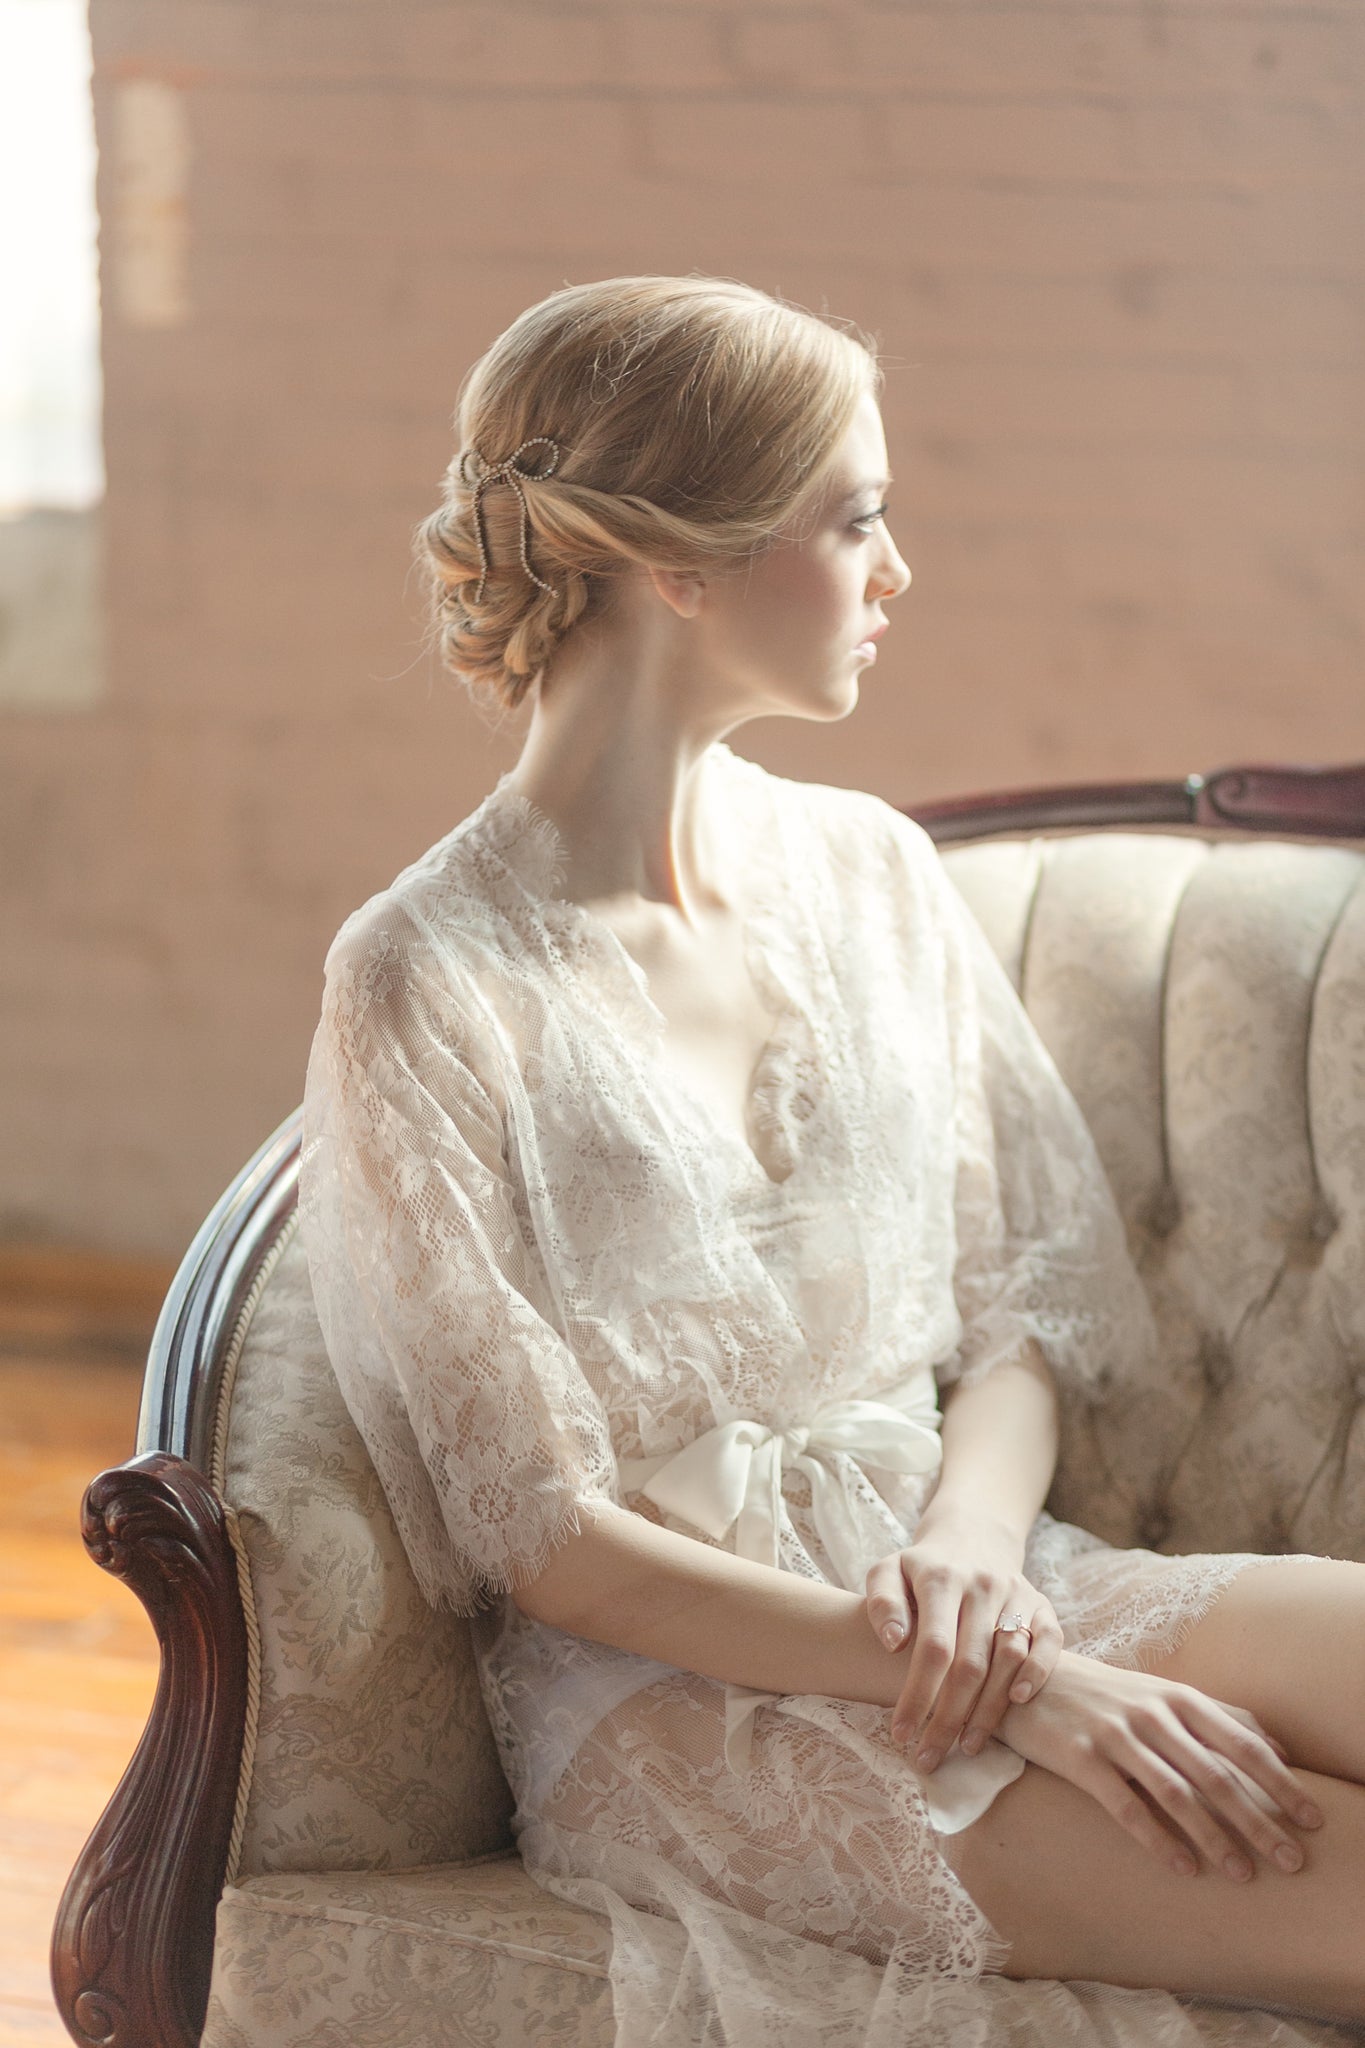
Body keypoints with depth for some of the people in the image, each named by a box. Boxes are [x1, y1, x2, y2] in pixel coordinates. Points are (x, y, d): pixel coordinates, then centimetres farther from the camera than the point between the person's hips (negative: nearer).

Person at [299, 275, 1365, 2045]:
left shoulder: (871, 873, 8)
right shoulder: (429, 989, -11)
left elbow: (1022, 1319, 11)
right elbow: (553, 1548, -12)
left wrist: (970, 1548, -12)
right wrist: (1007, 1683, -18)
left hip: (953, 1564, 6)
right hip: (675, 1688, -6)